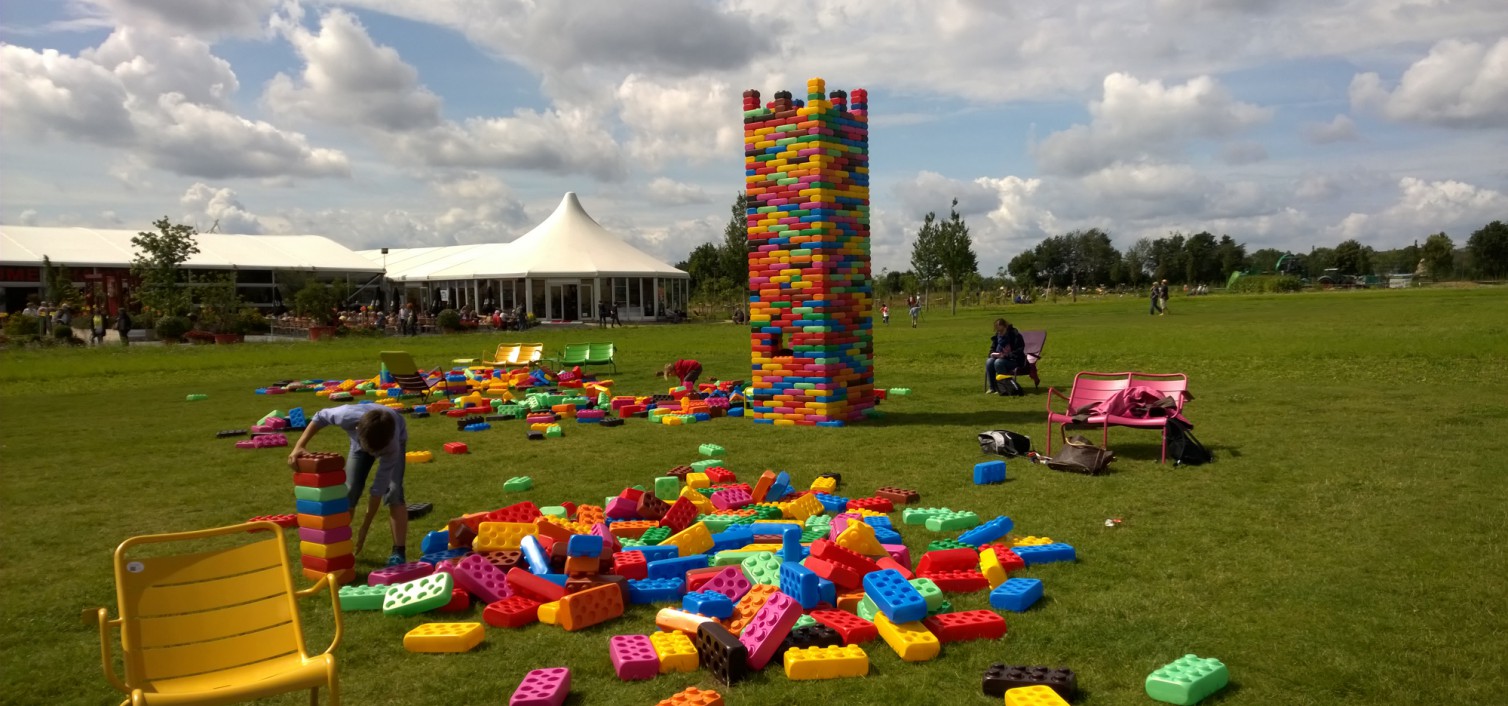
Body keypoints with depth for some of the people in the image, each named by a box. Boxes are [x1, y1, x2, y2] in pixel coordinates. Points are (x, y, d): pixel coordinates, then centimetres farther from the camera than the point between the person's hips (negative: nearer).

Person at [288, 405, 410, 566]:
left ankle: (399, 552, -15)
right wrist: (299, 446, -31)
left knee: (393, 491, -21)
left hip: (395, 440, -3)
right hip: (361, 441, 3)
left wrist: (364, 529, -32)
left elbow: (378, 489, -37)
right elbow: (321, 417, -21)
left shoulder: (392, 447, -45)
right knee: (349, 492, -7)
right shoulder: (349, 416, -45)